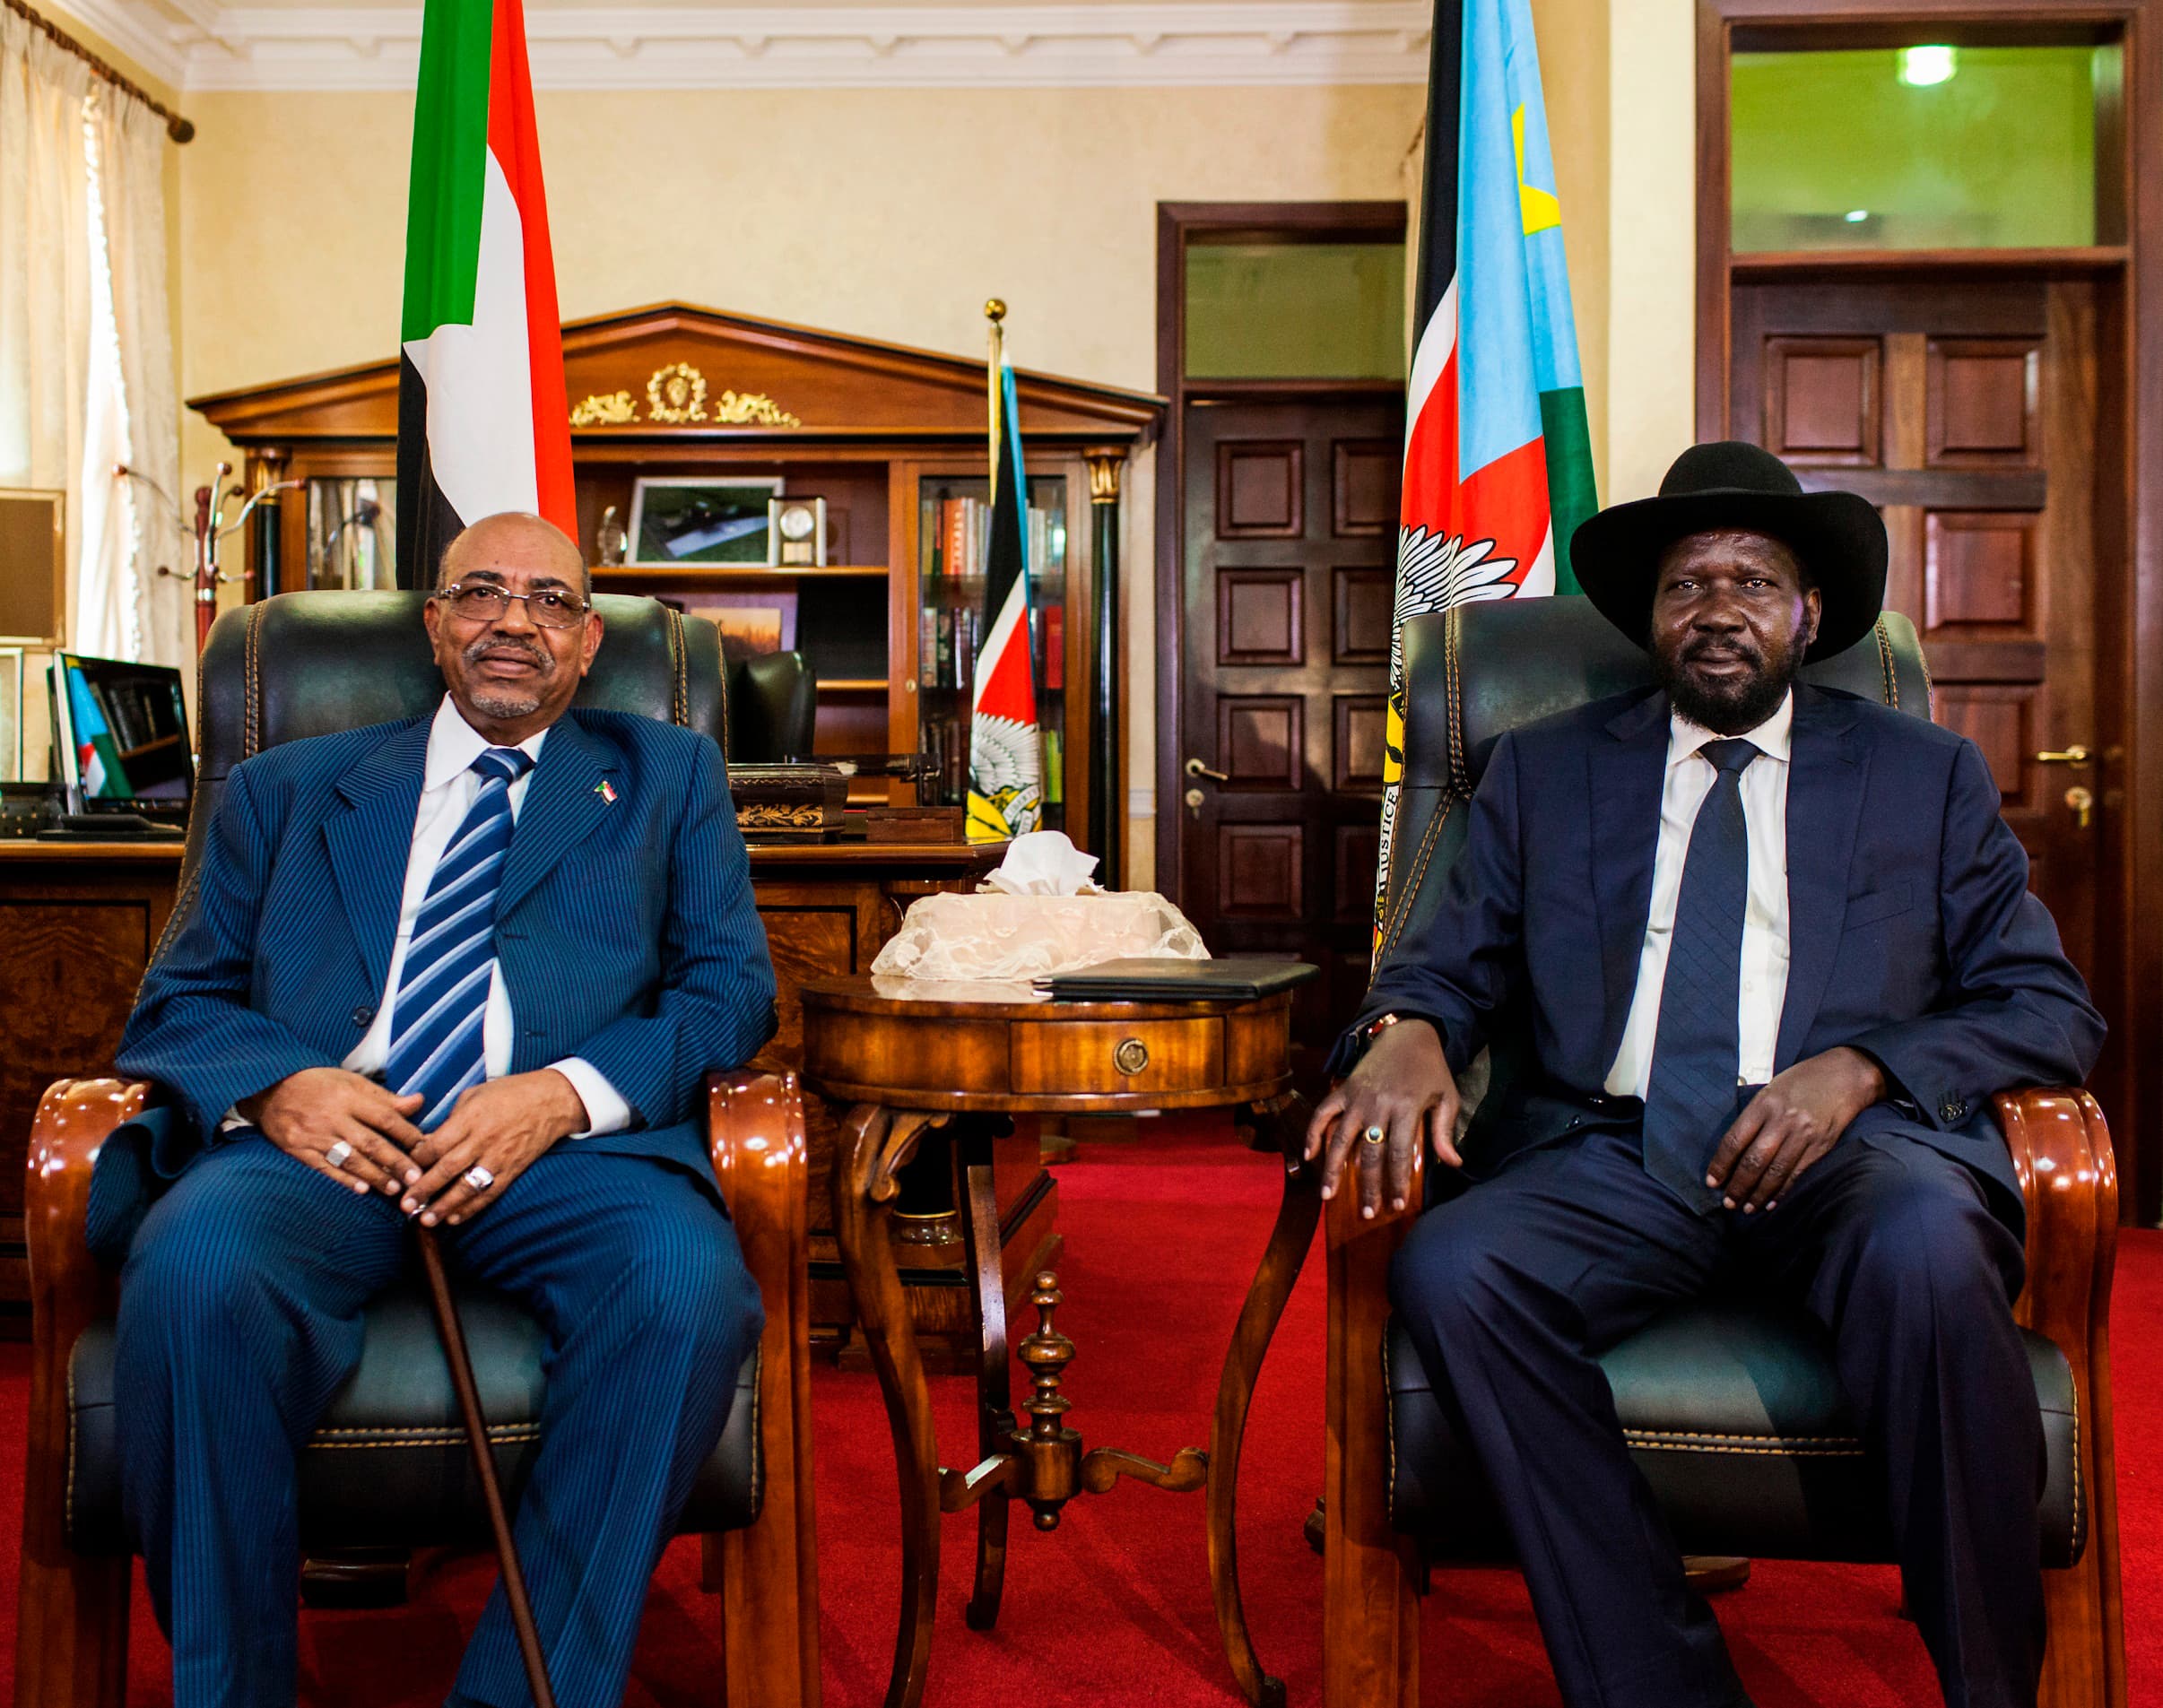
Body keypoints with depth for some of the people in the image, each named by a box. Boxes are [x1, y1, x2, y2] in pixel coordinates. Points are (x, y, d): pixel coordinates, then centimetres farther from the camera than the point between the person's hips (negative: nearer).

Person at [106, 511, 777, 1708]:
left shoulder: (667, 777, 22)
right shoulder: (287, 789, 24)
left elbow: (732, 987, 10)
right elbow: (179, 1002, 18)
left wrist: (563, 1094, -9)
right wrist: (275, 1086, -7)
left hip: (564, 1147, 0)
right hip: (326, 1137, 1)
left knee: (690, 1285, -33)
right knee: (193, 1269, -33)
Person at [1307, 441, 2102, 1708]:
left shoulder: (1928, 775, 17)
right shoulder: (1546, 770, 20)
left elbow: (2053, 1008, 11)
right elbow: (1448, 963, 15)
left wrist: (1864, 1067, -9)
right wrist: (1405, 1032, -12)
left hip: (1853, 1148, -1)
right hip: (1613, 1159, 1)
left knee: (1928, 1251, -36)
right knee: (1449, 1270, -30)